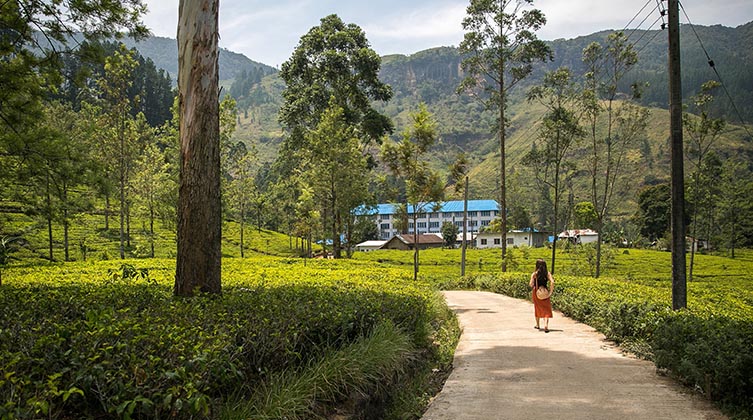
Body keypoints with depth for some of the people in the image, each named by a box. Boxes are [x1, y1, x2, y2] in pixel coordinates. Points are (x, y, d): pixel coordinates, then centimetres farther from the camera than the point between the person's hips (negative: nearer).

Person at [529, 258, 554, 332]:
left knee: (537, 308, 19)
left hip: (536, 292, 1)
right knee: (546, 309, 3)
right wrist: (550, 292, -9)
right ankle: (546, 324, -18)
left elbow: (531, 284, -12)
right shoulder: (548, 273, -4)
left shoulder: (534, 274, -7)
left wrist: (532, 286, 11)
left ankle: (538, 325, 31)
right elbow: (552, 282, -16)